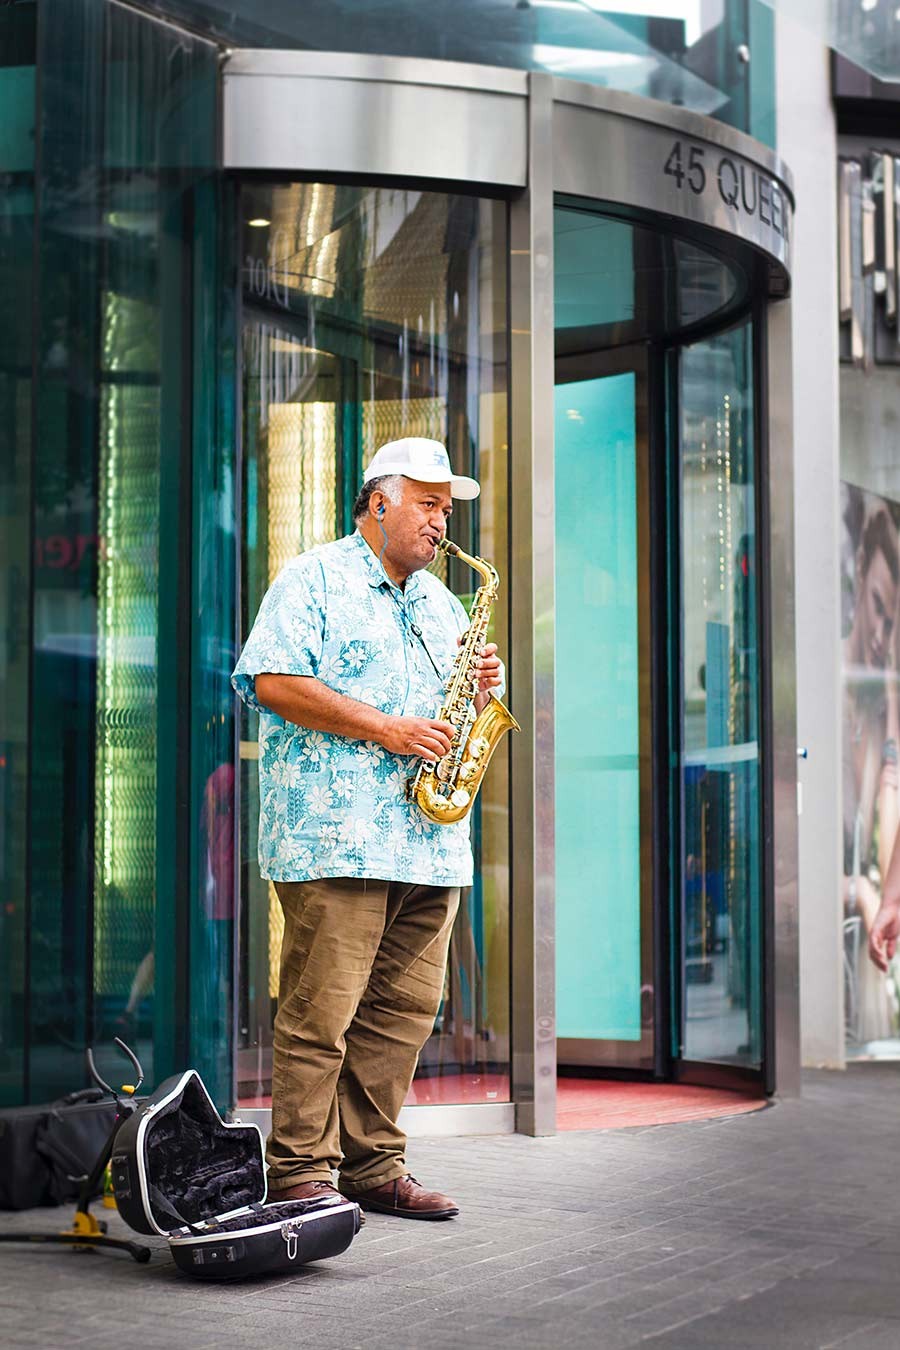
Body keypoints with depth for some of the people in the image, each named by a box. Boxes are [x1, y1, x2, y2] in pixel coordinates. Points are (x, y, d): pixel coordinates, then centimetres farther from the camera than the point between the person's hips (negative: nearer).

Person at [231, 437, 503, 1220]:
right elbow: (273, 682, -11)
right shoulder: (313, 581, 1)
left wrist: (484, 686, 4)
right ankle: (301, 1174, -1)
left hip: (429, 844, 7)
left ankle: (372, 1165, 15)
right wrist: (386, 729, -15)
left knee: (404, 1010, 7)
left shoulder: (440, 600, 23)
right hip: (334, 839, -7)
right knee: (320, 1012, -7)